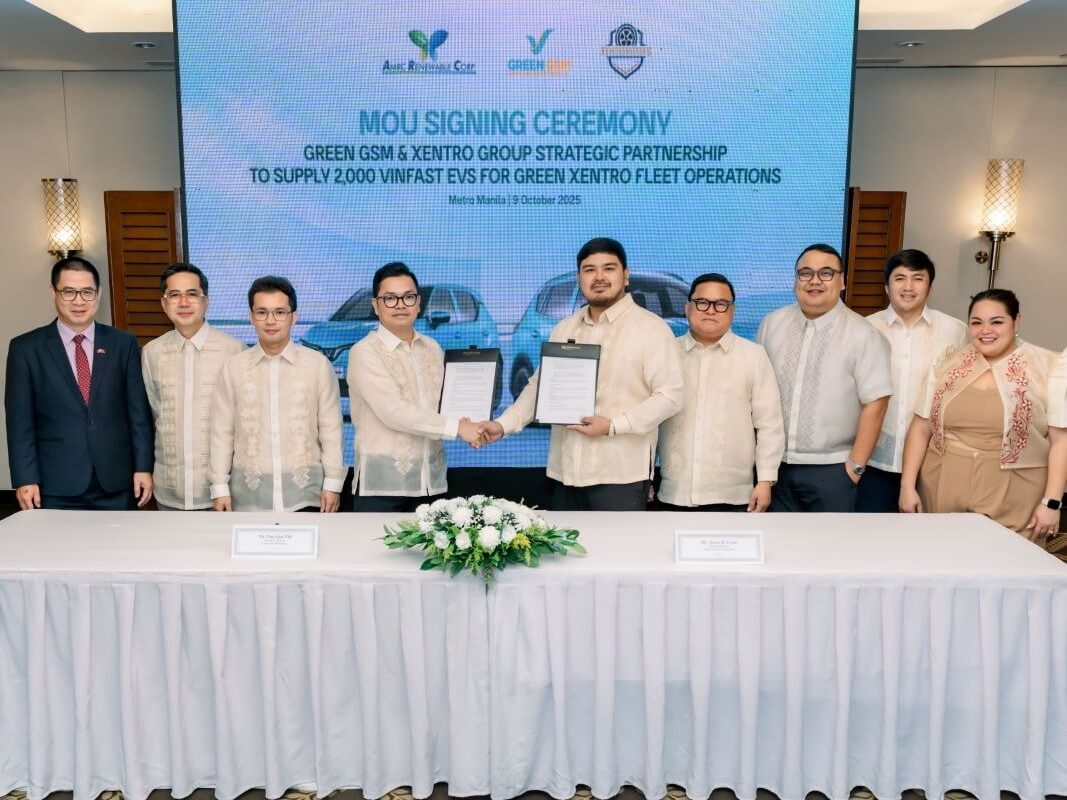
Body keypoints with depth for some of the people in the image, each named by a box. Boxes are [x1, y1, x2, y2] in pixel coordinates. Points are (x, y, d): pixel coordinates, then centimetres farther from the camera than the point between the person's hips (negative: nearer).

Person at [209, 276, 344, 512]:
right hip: (248, 492, 1)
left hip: (304, 489, -1)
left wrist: (332, 483, -1)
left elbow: (330, 429, 2)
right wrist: (220, 487, 3)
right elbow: (222, 433, 6)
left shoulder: (318, 365, 0)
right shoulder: (232, 368, 4)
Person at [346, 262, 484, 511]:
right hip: (383, 482, -5)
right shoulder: (364, 352, -8)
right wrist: (457, 428, -16)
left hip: (431, 480, 5)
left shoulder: (433, 349, 11)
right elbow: (394, 412, -18)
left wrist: (468, 425, -7)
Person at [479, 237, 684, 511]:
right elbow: (540, 385, 18)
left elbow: (670, 394, -10)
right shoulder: (563, 329, 15)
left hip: (621, 476, -5)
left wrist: (613, 425, -18)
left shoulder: (651, 328, -4)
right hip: (566, 473, 5)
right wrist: (503, 424, 4)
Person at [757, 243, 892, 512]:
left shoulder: (862, 334, -8)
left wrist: (856, 464, -11)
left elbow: (874, 403, -10)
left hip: (832, 468, -3)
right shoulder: (772, 324, 5)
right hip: (774, 463, 4)